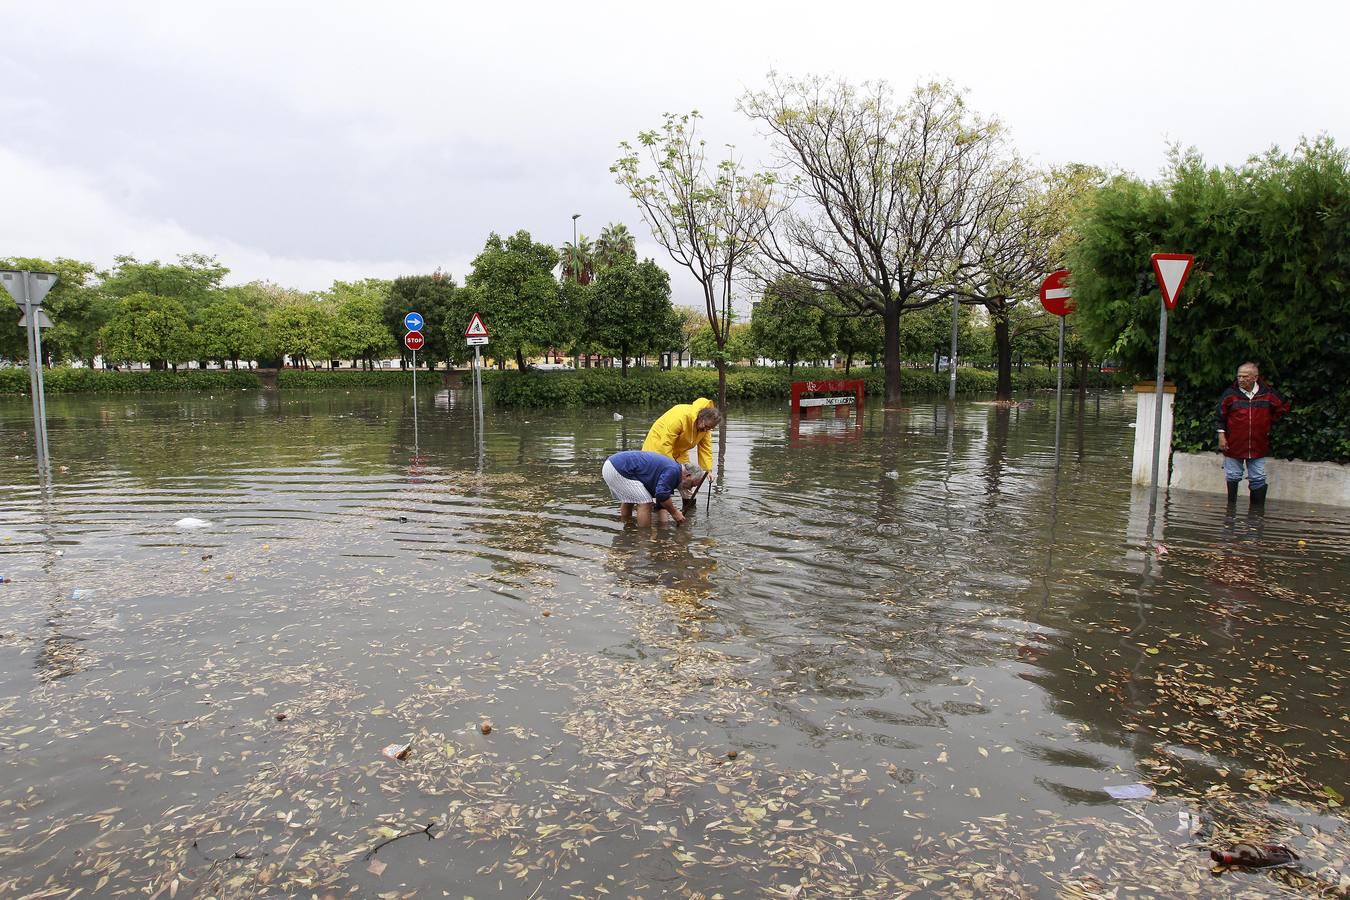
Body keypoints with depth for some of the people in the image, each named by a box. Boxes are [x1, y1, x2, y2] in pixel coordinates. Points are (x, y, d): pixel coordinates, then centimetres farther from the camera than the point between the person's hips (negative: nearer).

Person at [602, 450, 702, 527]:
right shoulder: (673, 470, -9)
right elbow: (662, 495, -18)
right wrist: (674, 513, -5)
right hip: (618, 470, -11)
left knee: (628, 500, 28)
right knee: (646, 503, -7)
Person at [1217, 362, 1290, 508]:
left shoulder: (1267, 394, -2)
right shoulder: (1230, 393, -4)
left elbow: (1283, 407, 15)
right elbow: (1221, 415, 0)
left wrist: (1270, 421, 9)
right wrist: (1221, 435, -5)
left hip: (1258, 446, 1)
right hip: (1234, 445, -1)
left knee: (1258, 480, 5)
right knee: (1232, 478, 7)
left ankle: (1257, 511, 11)